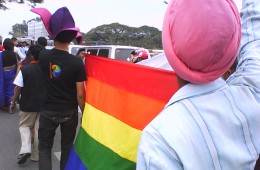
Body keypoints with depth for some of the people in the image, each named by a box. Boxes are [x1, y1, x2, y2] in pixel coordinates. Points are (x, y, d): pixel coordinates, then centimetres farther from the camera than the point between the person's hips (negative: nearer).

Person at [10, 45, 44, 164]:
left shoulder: (25, 69, -11)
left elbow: (18, 88, -9)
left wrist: (13, 102, 3)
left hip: (28, 104, -2)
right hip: (43, 104, 2)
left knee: (24, 125, 17)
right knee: (38, 129, 12)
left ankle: (25, 149, -1)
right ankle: (36, 155, 19)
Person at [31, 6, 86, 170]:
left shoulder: (43, 56, -9)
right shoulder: (77, 63, -18)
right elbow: (80, 94, -14)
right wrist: (84, 112, -1)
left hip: (48, 111, 1)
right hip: (70, 112, -1)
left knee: (44, 147, 16)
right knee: (67, 147, 18)